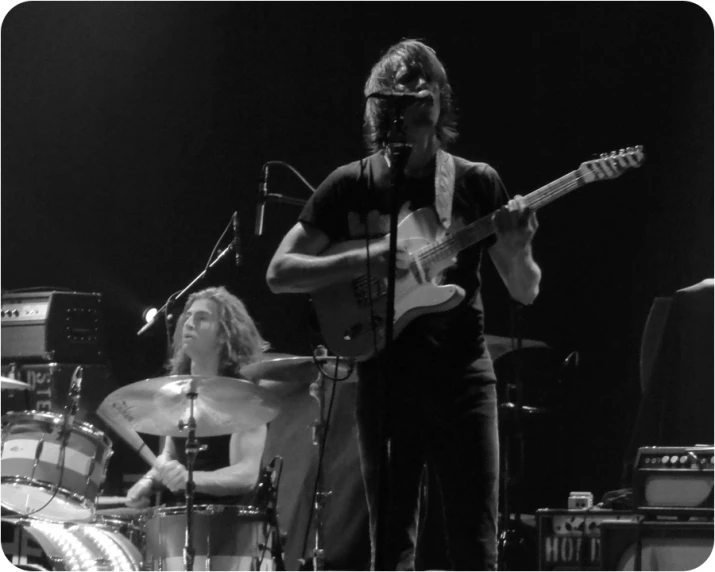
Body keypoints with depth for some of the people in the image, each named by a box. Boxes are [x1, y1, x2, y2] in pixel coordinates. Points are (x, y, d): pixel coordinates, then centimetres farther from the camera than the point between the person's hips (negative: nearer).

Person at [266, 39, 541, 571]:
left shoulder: (476, 183, 5)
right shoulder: (351, 185, 5)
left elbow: (525, 292, 8)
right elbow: (280, 272, 1)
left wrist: (516, 254, -16)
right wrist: (364, 261, -14)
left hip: (462, 378, 0)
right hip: (384, 382, 0)